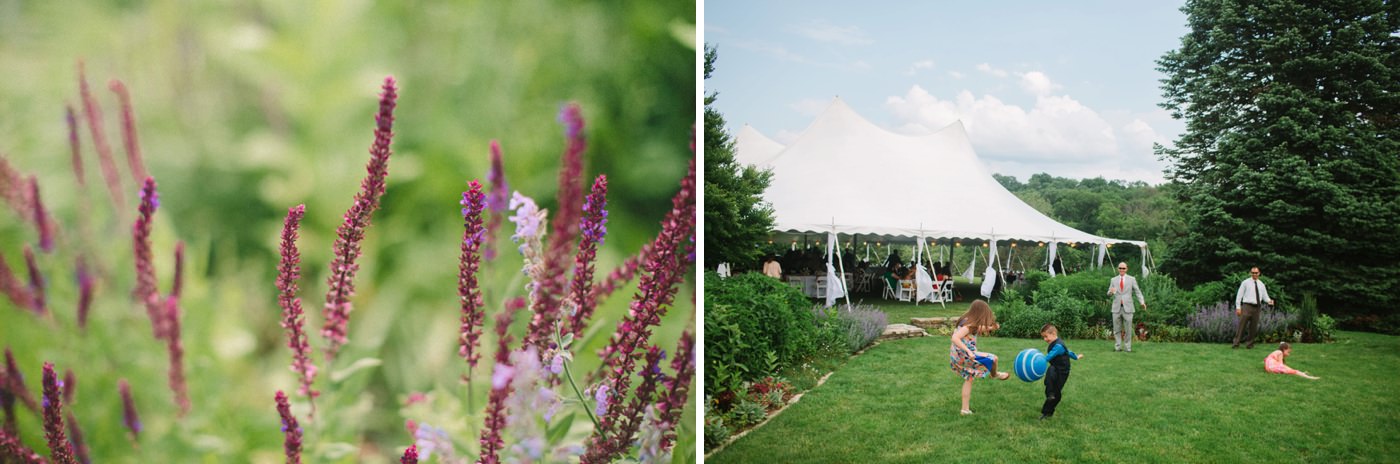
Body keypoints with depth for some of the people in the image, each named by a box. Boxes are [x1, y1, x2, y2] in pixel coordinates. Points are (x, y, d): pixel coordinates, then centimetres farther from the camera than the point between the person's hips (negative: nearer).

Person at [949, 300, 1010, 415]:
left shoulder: (967, 320, 5)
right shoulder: (969, 325, -22)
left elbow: (978, 330, 27)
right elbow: (955, 338, -32)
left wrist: (990, 328, 17)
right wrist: (969, 352, -33)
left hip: (957, 356, 10)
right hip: (963, 355, -10)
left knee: (969, 379, 23)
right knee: (993, 358, -4)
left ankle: (965, 409, 27)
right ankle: (994, 375, 29)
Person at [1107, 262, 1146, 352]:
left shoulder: (1131, 279, 4)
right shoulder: (1113, 280, 10)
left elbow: (1137, 291, 0)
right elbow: (1109, 293, 11)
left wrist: (1142, 302, -15)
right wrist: (1111, 291, -15)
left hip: (1127, 307, -2)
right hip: (1116, 307, 2)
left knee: (1128, 329, -2)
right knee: (1117, 329, 4)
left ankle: (1128, 347, 3)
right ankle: (1118, 347, 9)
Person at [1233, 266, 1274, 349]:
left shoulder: (1261, 284, 14)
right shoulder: (1245, 282, 2)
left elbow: (1265, 296, 15)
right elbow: (1239, 295, 1)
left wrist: (1269, 301, -9)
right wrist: (1238, 307, -6)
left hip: (1256, 307, 4)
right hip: (1247, 306, -4)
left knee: (1253, 327, 7)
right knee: (1241, 325, -9)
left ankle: (1250, 344, 16)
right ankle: (1236, 343, -9)